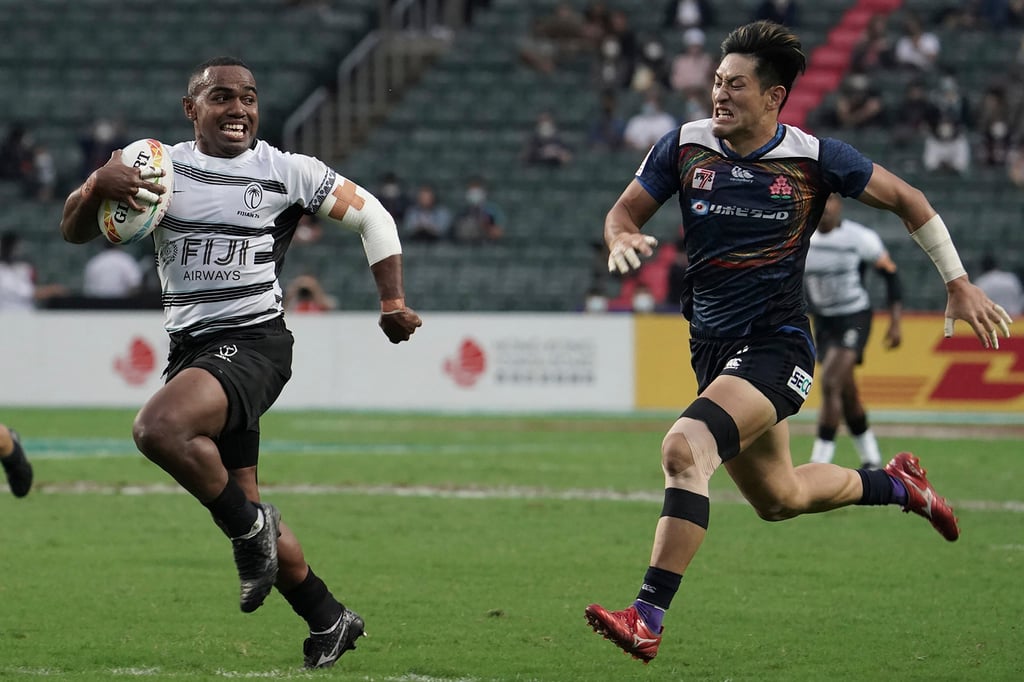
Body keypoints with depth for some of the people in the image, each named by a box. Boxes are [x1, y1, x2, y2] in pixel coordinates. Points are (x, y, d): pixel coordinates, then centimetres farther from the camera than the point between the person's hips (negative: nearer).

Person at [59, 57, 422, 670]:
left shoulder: (287, 172, -3)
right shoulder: (162, 166, 4)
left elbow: (373, 217, 8)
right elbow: (74, 232, 0)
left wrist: (394, 304, 2)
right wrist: (99, 185, -21)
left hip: (253, 340, -5)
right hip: (190, 344, 5)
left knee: (159, 427, -32)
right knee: (243, 505, 10)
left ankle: (250, 527, -11)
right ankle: (330, 622, 26)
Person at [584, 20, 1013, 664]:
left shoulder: (814, 158, -8)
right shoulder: (685, 146, -1)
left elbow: (905, 198, 5)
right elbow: (625, 211, 7)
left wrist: (959, 283, 6)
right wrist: (622, 238, -18)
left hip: (777, 346, -6)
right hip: (712, 346, 6)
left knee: (686, 447, -29)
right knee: (778, 498, 20)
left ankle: (648, 619, -29)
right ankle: (897, 485, 49)